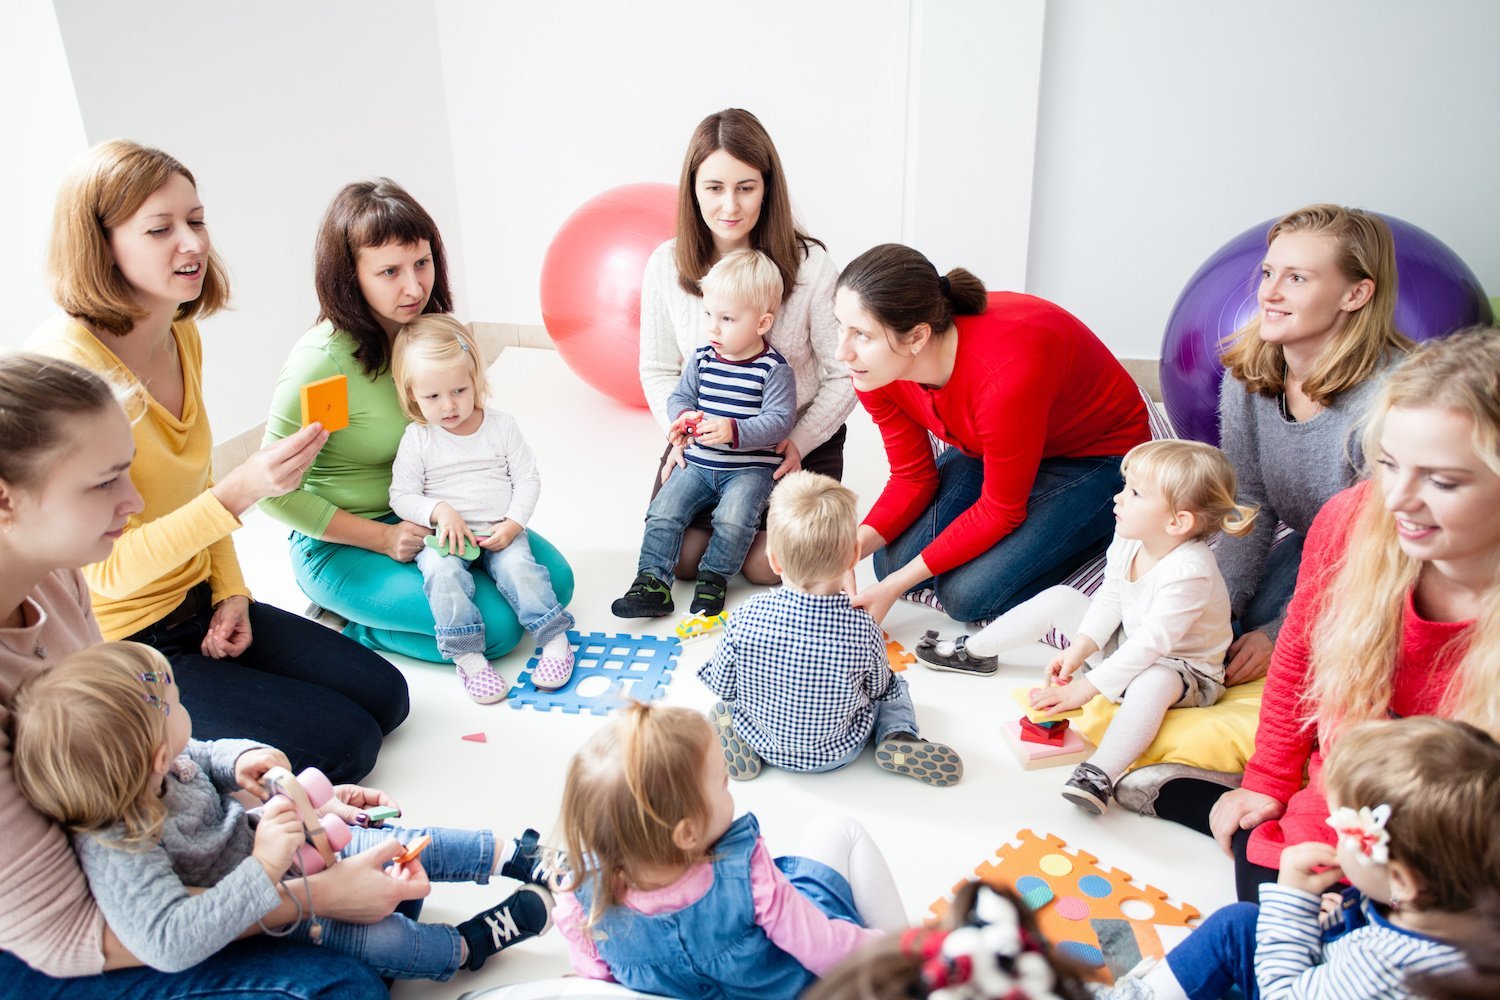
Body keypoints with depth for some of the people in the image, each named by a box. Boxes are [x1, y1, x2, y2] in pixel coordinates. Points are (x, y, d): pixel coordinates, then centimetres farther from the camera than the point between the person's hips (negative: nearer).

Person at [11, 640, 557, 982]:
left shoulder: (161, 763, -18)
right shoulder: (116, 853, -42)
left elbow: (203, 757, 6)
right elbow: (170, 944, -49)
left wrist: (240, 761, -17)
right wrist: (265, 870, -51)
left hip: (261, 838, 8)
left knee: (403, 846, 8)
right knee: (382, 941, -15)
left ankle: (511, 855, 25)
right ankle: (470, 945, 12)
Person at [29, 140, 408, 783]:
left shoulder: (182, 336, 1)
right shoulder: (63, 364, -25)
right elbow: (107, 567, -27)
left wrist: (232, 594, 3)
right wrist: (241, 491, -38)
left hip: (198, 606, 8)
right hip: (119, 647, -8)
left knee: (385, 696, 6)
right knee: (344, 745, -10)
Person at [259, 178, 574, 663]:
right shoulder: (322, 360, -25)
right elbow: (276, 491, -18)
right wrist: (384, 538, -17)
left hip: (431, 517, 7)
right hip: (342, 545, -7)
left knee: (554, 579, -3)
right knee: (497, 624, -20)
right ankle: (352, 628, 3)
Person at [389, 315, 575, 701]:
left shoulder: (501, 426, 3)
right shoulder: (417, 439, 0)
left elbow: (528, 479, 4)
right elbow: (402, 496, 0)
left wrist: (513, 524, -11)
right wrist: (440, 510, -19)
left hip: (500, 532, 1)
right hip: (446, 535, 0)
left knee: (518, 567, -28)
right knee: (443, 572, -31)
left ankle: (554, 638, -16)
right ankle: (467, 655, -26)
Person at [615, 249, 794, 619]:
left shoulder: (774, 369, -9)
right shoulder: (702, 359, 5)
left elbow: (779, 421, -15)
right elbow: (678, 396, 12)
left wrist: (733, 431, -28)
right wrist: (685, 417, -13)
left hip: (750, 467, -4)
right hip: (698, 463, 4)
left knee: (733, 519, -26)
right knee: (664, 510, -13)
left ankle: (713, 578, -4)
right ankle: (652, 582, -8)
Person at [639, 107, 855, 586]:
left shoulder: (809, 264, -17)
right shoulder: (667, 266, -8)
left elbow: (845, 374, -10)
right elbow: (658, 369, 3)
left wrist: (800, 442, -18)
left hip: (796, 441, -2)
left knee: (767, 565, -12)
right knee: (681, 556, -10)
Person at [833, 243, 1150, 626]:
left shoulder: (1004, 376, -41)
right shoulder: (878, 368, -20)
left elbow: (1000, 511, -26)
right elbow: (912, 478, -8)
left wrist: (897, 585, -26)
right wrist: (853, 546, -26)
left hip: (1098, 455, -6)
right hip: (988, 447, 7)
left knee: (969, 593, -19)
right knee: (892, 561, -9)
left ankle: (1095, 528, 5)